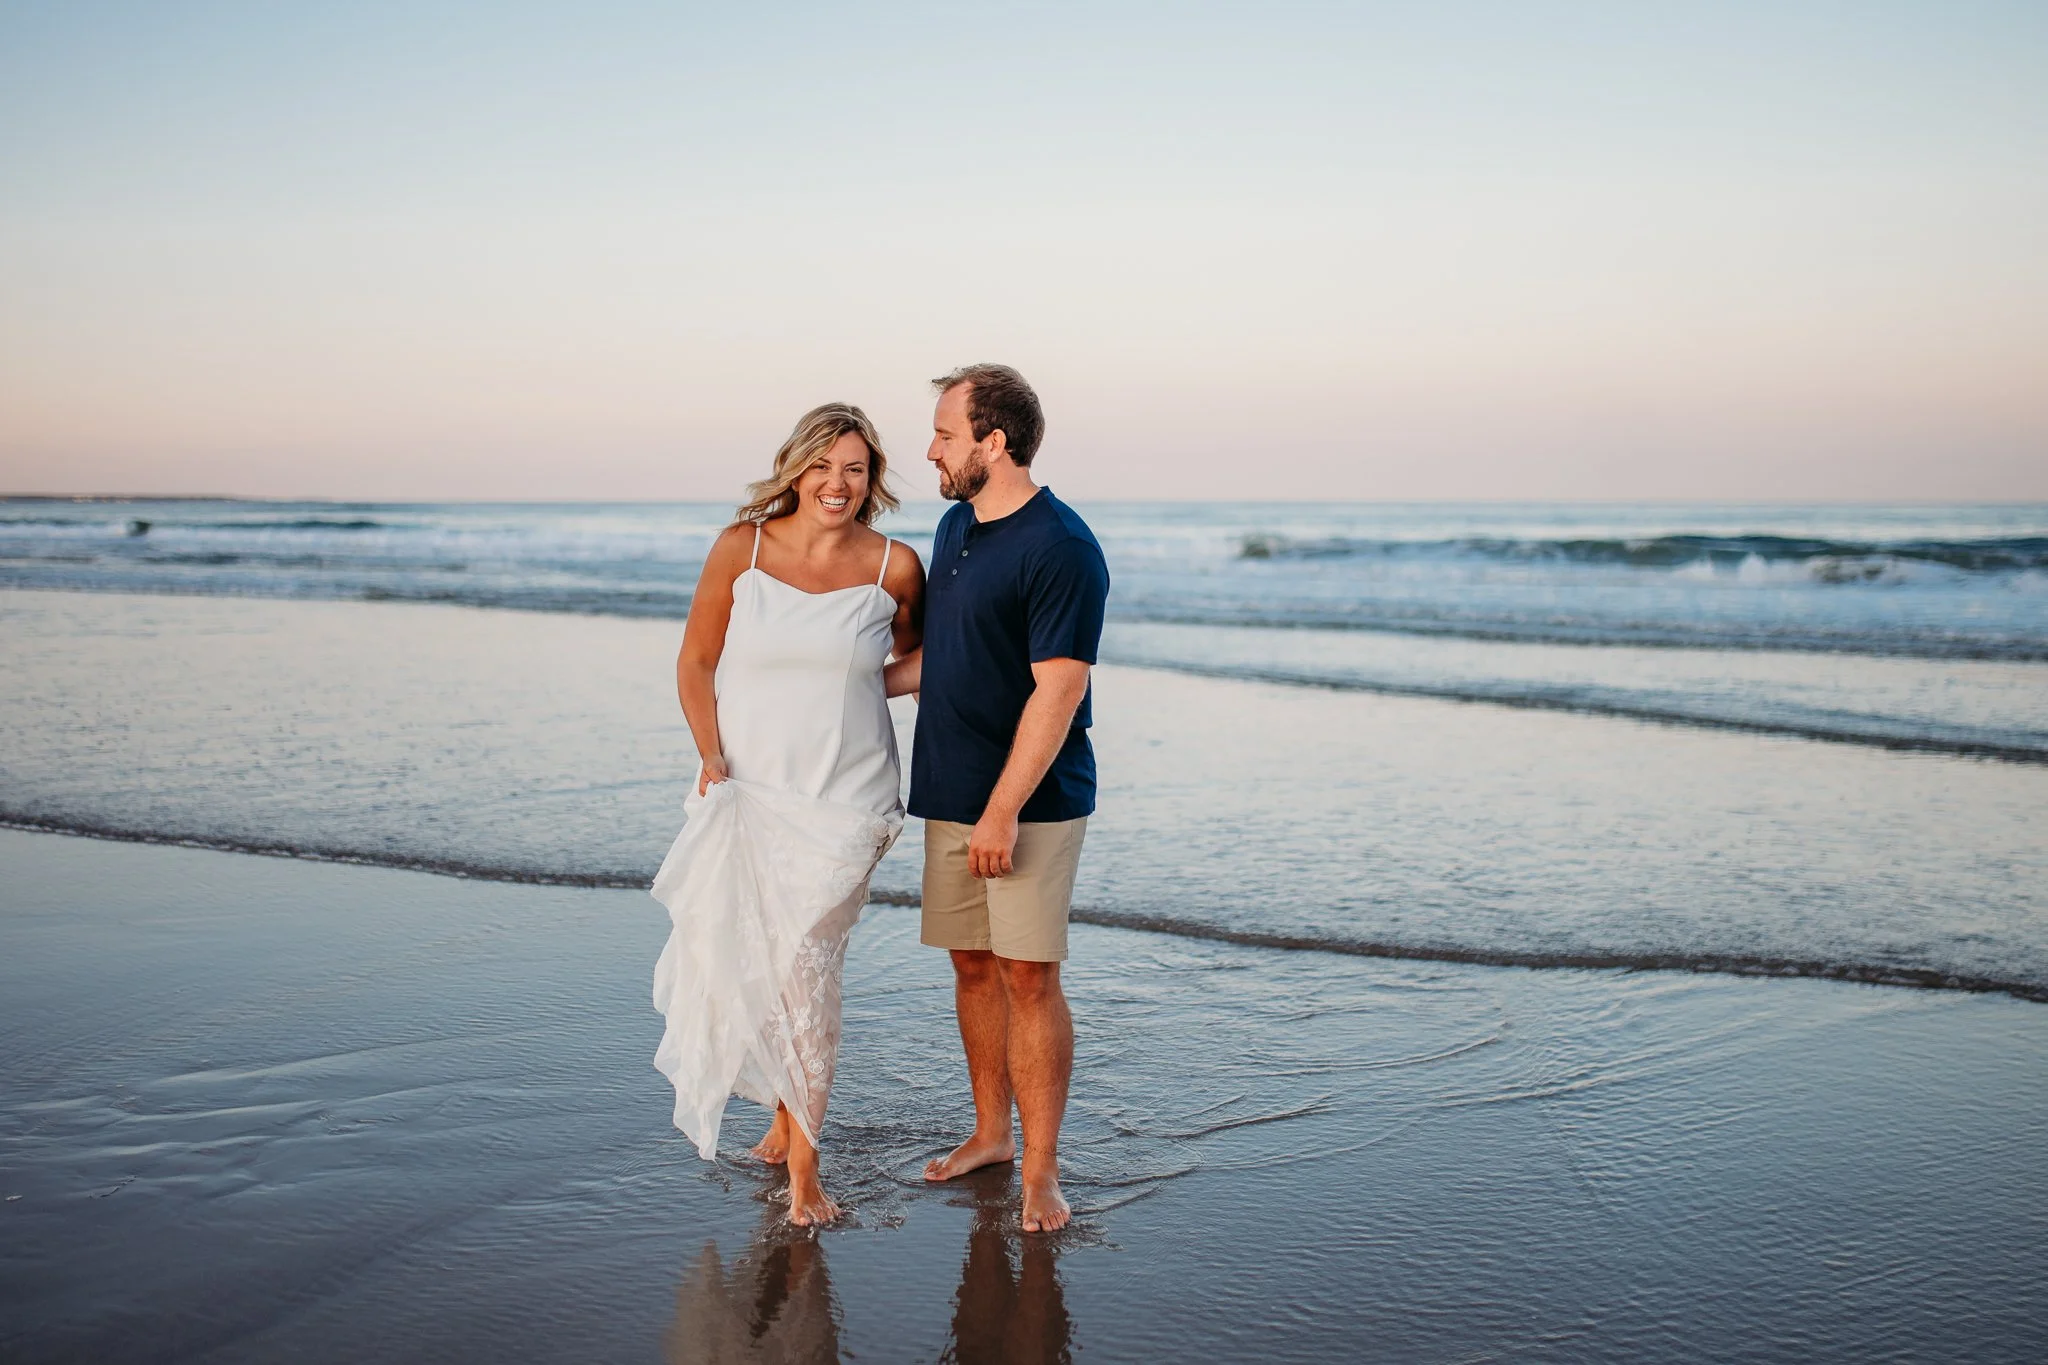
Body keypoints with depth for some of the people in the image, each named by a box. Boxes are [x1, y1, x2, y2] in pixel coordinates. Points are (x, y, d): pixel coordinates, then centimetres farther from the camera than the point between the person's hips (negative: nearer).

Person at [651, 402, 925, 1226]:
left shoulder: (893, 567, -4)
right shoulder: (741, 548, -3)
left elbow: (912, 654, 17)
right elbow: (695, 664, 4)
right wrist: (711, 759, -4)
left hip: (843, 798, -2)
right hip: (747, 790, 2)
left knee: (804, 965, -8)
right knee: (741, 961, 7)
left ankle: (802, 1165, 1)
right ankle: (788, 1113, 32)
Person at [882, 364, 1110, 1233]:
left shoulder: (1061, 550, -16)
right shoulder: (955, 527, 11)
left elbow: (1057, 691, -19)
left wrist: (1002, 812, -20)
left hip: (1029, 802, -8)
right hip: (951, 795, 8)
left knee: (1028, 976, -4)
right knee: (972, 965, 13)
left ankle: (1041, 1170, 7)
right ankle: (990, 1134, 27)